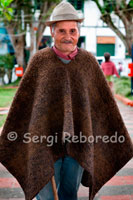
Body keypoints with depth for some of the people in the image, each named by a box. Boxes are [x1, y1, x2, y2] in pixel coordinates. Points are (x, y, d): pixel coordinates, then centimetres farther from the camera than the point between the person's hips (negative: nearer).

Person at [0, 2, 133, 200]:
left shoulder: (89, 61, 1)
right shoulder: (39, 60, -3)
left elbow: (105, 101, 5)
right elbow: (21, 102, 1)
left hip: (77, 140, 2)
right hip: (46, 139, -1)